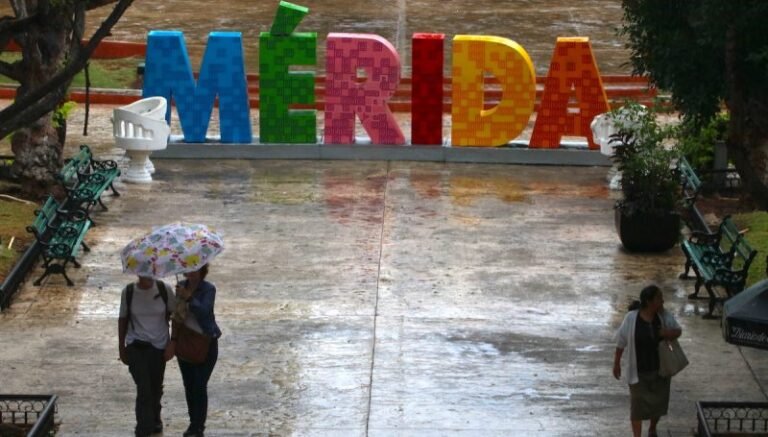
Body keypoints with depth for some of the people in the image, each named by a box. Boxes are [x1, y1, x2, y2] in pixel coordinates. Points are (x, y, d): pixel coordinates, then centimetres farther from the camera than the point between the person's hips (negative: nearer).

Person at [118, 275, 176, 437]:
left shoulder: (164, 290, -9)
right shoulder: (128, 292, -8)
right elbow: (123, 319, 4)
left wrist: (172, 343, -4)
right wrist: (121, 348, 8)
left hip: (159, 346, 1)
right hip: (136, 346, -1)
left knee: (156, 388, 17)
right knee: (143, 389, -12)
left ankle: (154, 419, 44)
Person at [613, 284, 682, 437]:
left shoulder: (664, 316, -9)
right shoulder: (631, 318, -16)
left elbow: (678, 330, 4)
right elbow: (621, 341, -6)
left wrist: (672, 333, -20)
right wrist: (616, 363, -1)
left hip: (660, 369, 3)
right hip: (638, 370, -3)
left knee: (658, 402, 15)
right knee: (638, 404, 2)